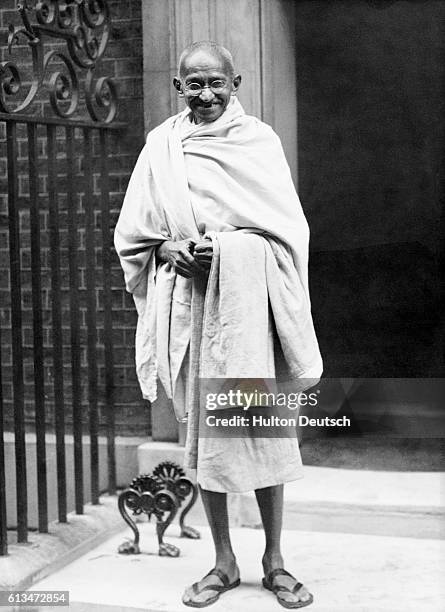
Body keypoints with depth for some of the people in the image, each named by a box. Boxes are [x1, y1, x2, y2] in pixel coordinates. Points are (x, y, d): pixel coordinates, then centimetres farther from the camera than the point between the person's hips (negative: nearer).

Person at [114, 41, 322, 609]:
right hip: (188, 302, 2)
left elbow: (288, 225, 0)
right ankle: (224, 561, 19)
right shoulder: (160, 145, 8)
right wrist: (167, 248, -9)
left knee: (263, 426, 0)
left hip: (249, 300, -2)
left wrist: (226, 246, -14)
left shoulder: (258, 138, 4)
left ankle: (274, 560, 15)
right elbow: (132, 233, 11)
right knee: (201, 429, 6)